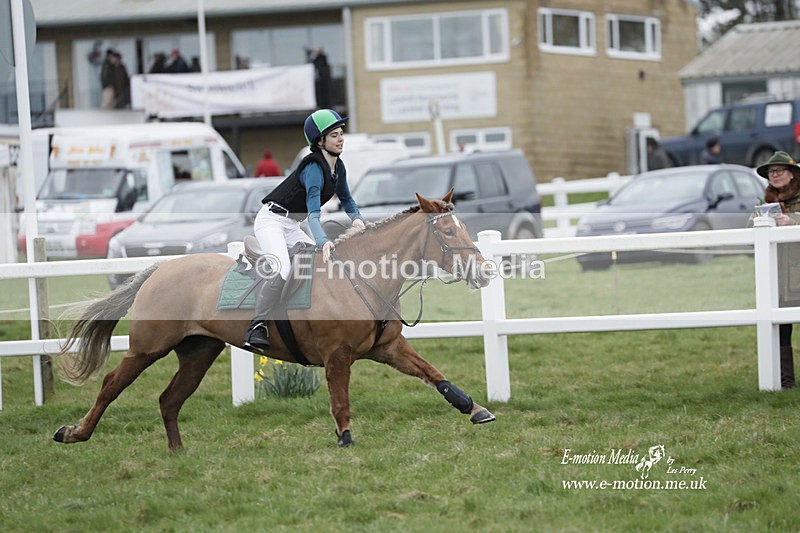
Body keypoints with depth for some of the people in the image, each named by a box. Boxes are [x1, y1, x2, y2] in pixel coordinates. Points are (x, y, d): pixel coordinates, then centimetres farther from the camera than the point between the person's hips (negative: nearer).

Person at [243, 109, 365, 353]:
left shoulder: (338, 167, 5)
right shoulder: (314, 168, -22)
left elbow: (346, 199, 23)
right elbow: (314, 213, -33)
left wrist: (357, 218, 3)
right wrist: (323, 242, -47)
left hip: (292, 227, 10)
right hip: (271, 220, -10)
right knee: (282, 270, -31)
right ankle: (258, 324, -25)